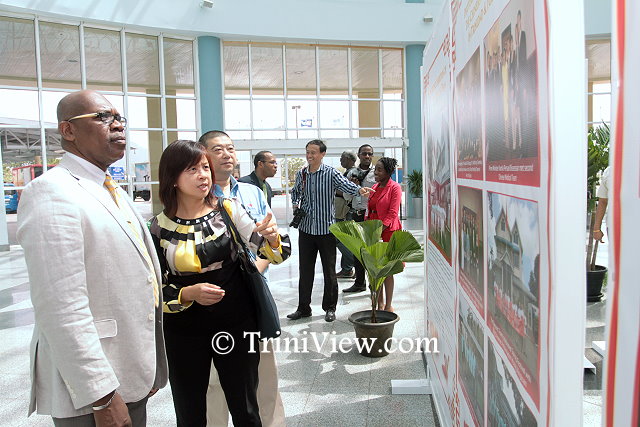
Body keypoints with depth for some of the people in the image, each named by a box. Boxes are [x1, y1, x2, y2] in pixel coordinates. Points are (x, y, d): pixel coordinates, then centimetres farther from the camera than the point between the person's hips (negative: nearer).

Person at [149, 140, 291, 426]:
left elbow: (274, 254, -8)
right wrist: (189, 294, -22)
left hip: (237, 326, 0)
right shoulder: (159, 227, -7)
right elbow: (157, 290, -3)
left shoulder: (228, 209, -5)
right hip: (184, 334, 0)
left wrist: (272, 238, -30)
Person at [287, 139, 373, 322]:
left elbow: (345, 184, -23)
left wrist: (358, 189, -44)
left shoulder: (331, 173, -6)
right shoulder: (301, 174, 6)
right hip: (306, 228, 4)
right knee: (305, 270, 10)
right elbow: (295, 192, 23)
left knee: (329, 271, 6)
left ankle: (330, 308, 21)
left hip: (326, 228, -4)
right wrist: (296, 204, 2)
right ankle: (303, 307, 22)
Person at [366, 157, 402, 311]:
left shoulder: (395, 188, -8)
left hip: (388, 231, -7)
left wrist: (381, 228, -22)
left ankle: (388, 305, 11)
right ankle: (380, 303, 20)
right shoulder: (374, 187, 14)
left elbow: (393, 213, -15)